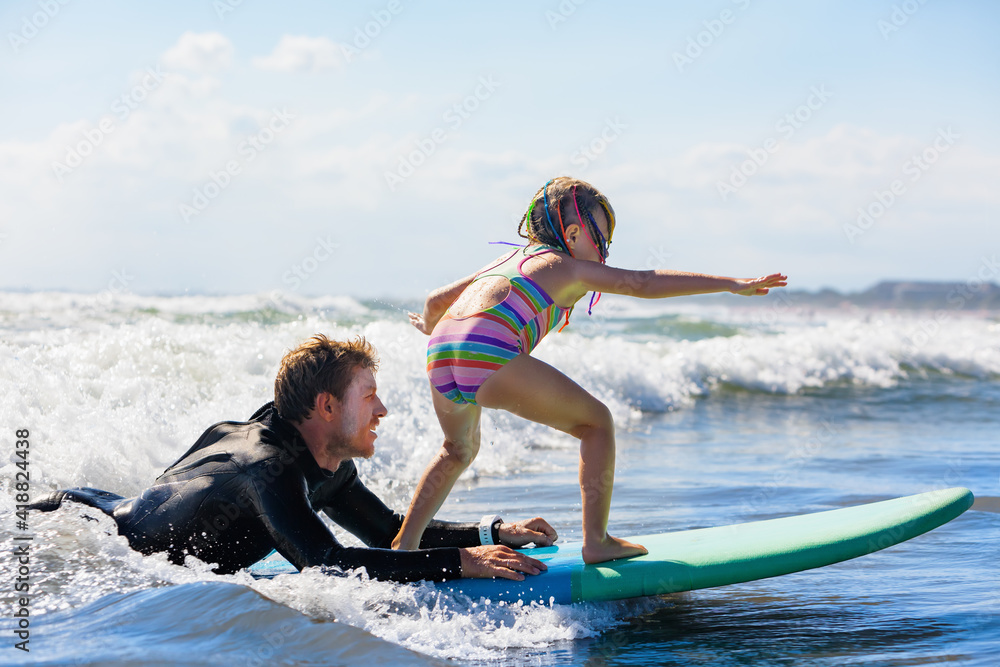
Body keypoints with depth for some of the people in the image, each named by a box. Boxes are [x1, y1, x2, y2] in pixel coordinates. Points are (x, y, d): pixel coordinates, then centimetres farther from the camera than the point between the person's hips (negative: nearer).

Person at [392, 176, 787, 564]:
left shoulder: (508, 260, 33)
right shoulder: (567, 267, 15)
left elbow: (434, 301, 38)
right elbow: (642, 284, 7)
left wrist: (430, 324, 62)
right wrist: (730, 284, 8)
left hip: (440, 357, 7)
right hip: (491, 355, -7)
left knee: (459, 450, 35)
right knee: (596, 422, 10)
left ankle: (403, 545, 27)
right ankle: (596, 542, 7)